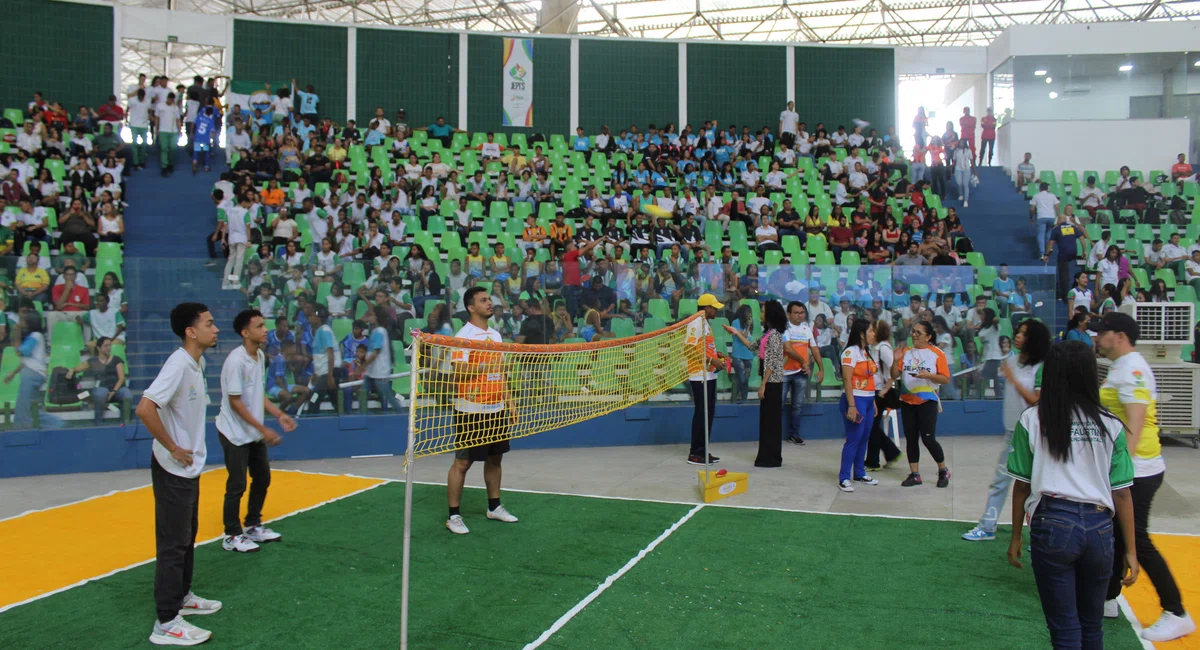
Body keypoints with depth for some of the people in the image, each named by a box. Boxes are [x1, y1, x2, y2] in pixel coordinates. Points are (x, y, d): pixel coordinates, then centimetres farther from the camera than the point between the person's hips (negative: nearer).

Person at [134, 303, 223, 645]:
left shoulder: (197, 362, 6)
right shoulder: (178, 364, -22)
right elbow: (145, 408, -31)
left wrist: (191, 448, 13)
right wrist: (172, 447, -22)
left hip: (190, 466, 9)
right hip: (173, 468, -9)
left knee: (187, 535, 20)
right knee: (173, 543, -3)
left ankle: (182, 597, 35)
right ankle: (166, 623, 5)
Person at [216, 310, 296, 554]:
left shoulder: (260, 355, 4)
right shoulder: (236, 360, -22)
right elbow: (235, 402, -21)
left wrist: (279, 415, 4)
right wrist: (263, 429, -21)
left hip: (255, 433, 8)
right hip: (236, 434, -8)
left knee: (262, 478, 15)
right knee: (237, 485, 0)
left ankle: (253, 527, 30)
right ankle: (232, 536, 13)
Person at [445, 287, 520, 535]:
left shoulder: (496, 335, 13)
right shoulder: (464, 335, -11)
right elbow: (458, 373, -19)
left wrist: (509, 402, 14)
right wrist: (486, 366, -21)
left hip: (496, 409, 7)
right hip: (471, 411, -7)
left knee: (495, 458, 14)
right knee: (462, 462, -2)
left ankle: (494, 507, 28)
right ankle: (453, 515, 7)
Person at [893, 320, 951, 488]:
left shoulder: (937, 353, -5)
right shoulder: (906, 351, 7)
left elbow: (945, 379, -7)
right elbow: (895, 375, 4)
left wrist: (928, 375, -22)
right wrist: (896, 360, -13)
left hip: (927, 401, -5)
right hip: (907, 401, 5)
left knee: (928, 439, -8)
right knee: (911, 439, 7)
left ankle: (943, 471, 14)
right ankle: (914, 475, 16)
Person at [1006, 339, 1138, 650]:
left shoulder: (1032, 420, -2)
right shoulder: (1110, 425, 2)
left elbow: (1022, 485, 0)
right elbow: (1122, 493, 1)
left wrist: (1016, 536, 11)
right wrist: (1130, 551, 9)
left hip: (1052, 524, -2)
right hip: (1099, 527, 2)